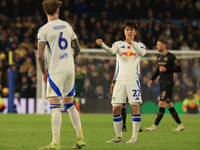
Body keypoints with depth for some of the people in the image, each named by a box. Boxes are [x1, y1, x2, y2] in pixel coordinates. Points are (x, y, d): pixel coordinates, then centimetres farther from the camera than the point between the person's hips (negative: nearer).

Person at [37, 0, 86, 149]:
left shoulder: (44, 29, -8)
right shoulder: (67, 26, 9)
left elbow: (40, 55, -14)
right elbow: (77, 49, 14)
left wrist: (44, 72, -1)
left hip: (56, 70, -6)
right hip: (70, 69, 6)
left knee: (55, 106, -6)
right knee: (70, 104, 15)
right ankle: (80, 138, 13)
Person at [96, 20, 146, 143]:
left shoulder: (139, 45, 11)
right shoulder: (119, 44, 12)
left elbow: (142, 53, -13)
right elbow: (112, 50, -11)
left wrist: (131, 42, -23)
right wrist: (102, 44, -31)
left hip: (133, 80, -2)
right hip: (120, 80, 2)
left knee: (135, 107, -9)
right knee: (116, 109, -1)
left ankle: (134, 136, -1)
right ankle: (119, 136, 12)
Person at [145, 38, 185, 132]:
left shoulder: (171, 57, -10)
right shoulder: (159, 57, 15)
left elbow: (178, 69, -10)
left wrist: (166, 69, -18)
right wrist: (152, 79, 14)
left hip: (168, 83, -8)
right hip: (162, 83, 8)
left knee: (162, 104, -12)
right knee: (168, 105, 8)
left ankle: (155, 126, -12)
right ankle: (180, 125, 15)